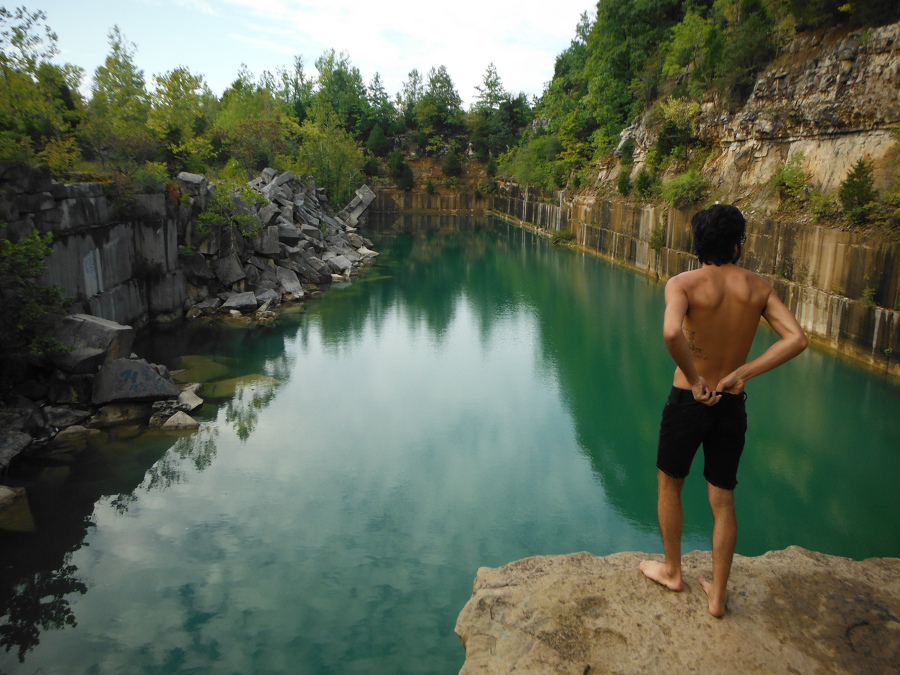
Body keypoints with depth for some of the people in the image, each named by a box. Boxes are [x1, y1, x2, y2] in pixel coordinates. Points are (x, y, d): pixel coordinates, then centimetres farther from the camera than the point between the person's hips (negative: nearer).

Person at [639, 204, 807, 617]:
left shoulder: (683, 283, -14)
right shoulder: (757, 287, -1)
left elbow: (671, 333, -35)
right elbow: (796, 339, -11)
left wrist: (695, 381, -20)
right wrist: (740, 375, -12)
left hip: (687, 401, -3)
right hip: (732, 407, 4)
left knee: (669, 485, 20)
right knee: (723, 500, 15)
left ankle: (671, 571, 35)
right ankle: (717, 594, 27)